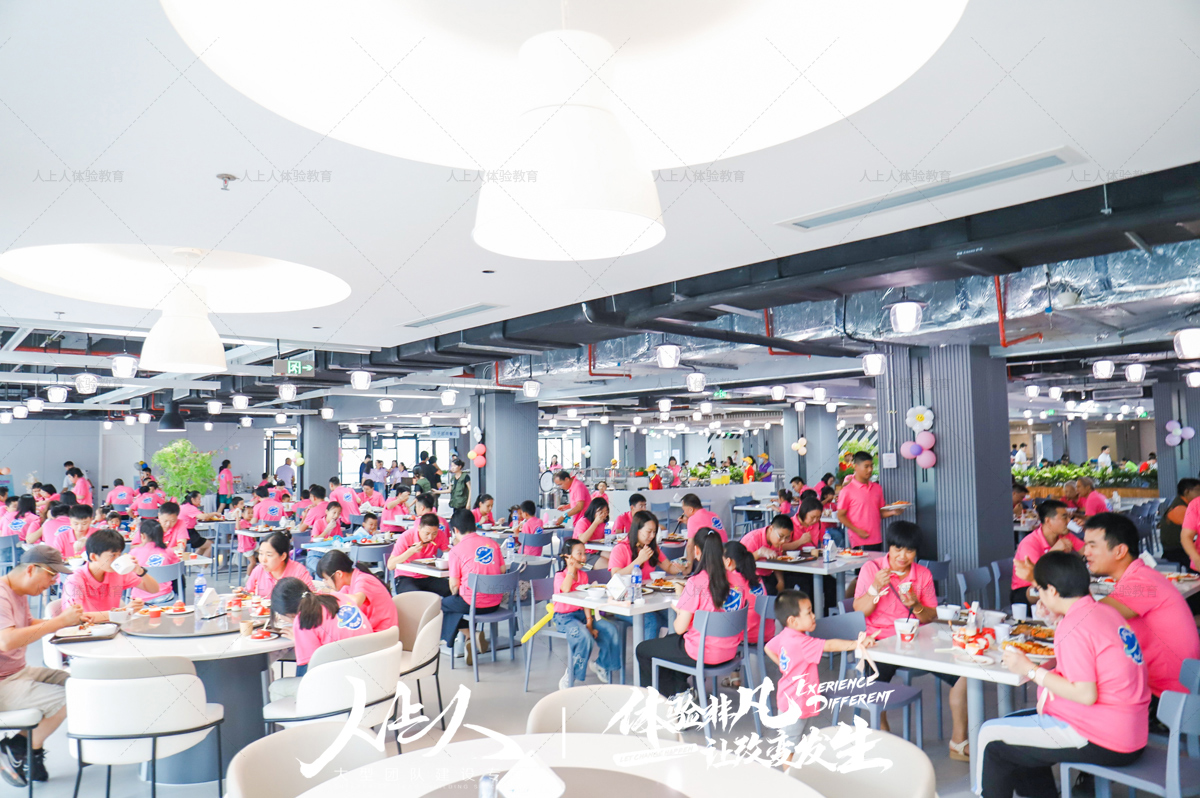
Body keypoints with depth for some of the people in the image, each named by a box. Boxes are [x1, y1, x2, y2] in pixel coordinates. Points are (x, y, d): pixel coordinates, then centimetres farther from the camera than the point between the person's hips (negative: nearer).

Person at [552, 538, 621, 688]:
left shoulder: (583, 575, 10)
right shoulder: (560, 576, -8)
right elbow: (566, 589, -31)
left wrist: (589, 621, -6)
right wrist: (572, 568, -22)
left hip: (581, 614, 6)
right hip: (564, 617, -6)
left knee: (611, 630, -13)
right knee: (584, 637, -33)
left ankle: (601, 664, 11)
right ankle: (570, 677, -13)